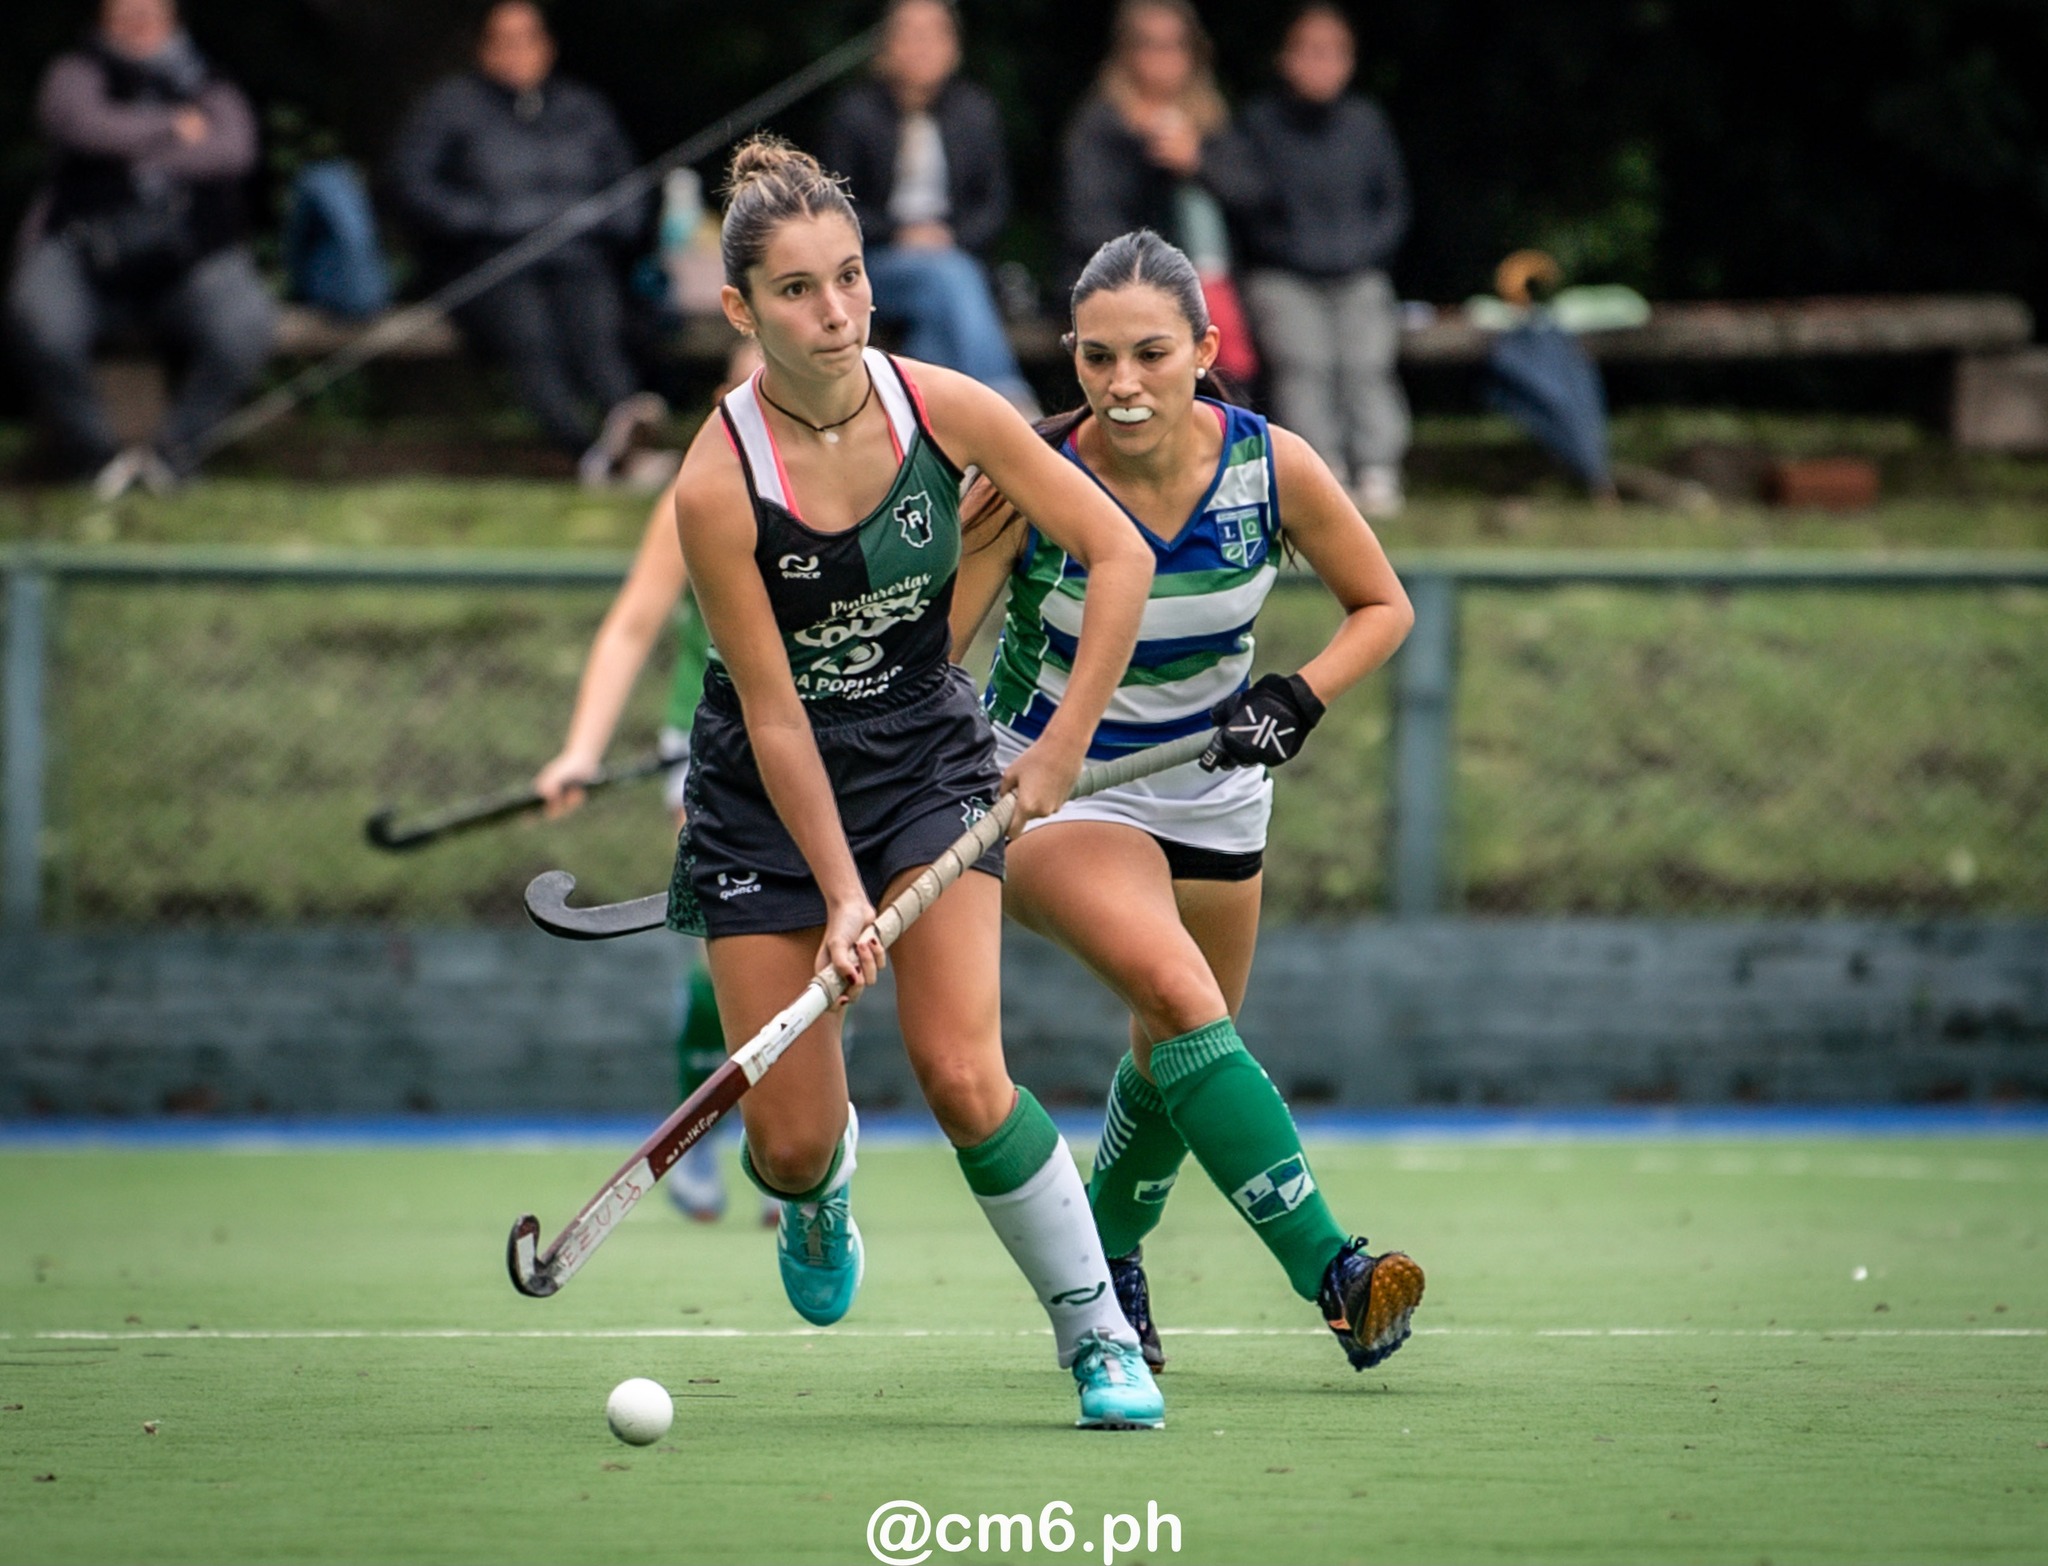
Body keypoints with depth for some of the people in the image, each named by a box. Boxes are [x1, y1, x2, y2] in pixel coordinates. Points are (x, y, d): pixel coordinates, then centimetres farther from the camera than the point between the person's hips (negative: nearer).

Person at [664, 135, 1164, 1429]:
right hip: (771, 793, -1)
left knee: (961, 1071, -18)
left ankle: (1101, 1337, -5)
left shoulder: (945, 410, -15)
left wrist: (1063, 751, -10)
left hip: (929, 756, 1)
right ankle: (823, 1189, 37)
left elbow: (1121, 558, -6)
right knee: (791, 1143, -2)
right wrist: (841, 895, -18)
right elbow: (775, 711, -17)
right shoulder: (718, 483, -22)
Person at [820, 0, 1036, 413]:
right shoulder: (855, 111, 4)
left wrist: (955, 238, -9)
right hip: (876, 263, -2)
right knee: (949, 277, -35)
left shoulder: (976, 111, 10)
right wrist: (898, 235, -12)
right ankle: (1004, 393, -49)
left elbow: (995, 202, 11)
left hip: (955, 252, 2)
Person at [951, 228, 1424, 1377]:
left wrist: (1300, 698, -18)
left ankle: (1108, 1255, 46)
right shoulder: (1031, 482, -24)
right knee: (1179, 993, -29)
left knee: (1177, 1056, 16)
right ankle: (1331, 1272, -32)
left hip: (1214, 791, 4)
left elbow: (1384, 606, -1)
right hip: (1054, 790, -4)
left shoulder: (1272, 466, -16)